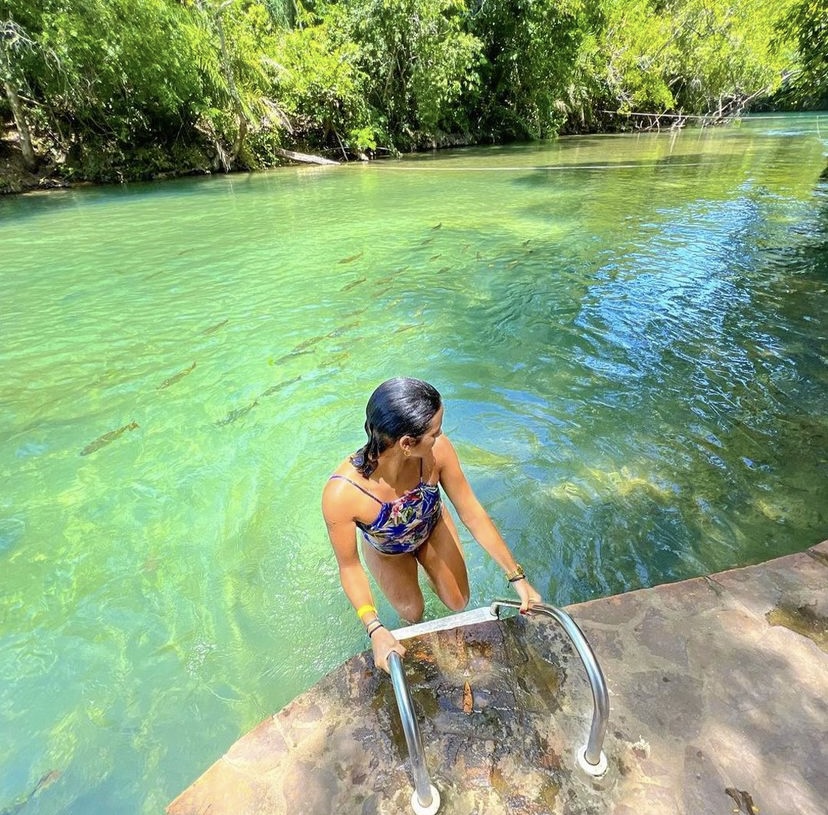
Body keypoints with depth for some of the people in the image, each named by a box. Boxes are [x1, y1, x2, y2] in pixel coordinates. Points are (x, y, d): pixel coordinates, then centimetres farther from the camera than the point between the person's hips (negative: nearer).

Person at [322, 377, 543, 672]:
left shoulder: (437, 450, -40)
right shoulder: (340, 493, -46)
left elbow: (473, 515, -24)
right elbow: (349, 566, -25)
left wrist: (517, 577, -19)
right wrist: (375, 629, -31)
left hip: (433, 530, 2)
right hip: (388, 552, -1)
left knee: (458, 602, 21)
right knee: (412, 612, 22)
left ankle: (429, 570, 54)